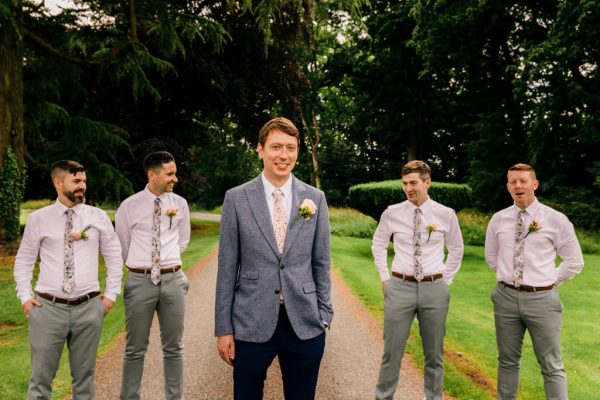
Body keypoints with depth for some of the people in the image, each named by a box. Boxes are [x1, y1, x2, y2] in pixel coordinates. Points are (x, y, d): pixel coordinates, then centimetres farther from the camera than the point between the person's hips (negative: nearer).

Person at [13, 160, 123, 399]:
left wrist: (111, 294, 4)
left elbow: (114, 257, 9)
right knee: (41, 376, 6)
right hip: (48, 308, -1)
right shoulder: (38, 219, 1)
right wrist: (25, 297, 0)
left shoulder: (98, 217, 3)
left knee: (84, 375, 11)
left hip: (88, 308, 1)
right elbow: (23, 261, 9)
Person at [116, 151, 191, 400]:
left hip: (173, 279, 2)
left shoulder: (180, 204, 3)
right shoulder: (129, 206, -3)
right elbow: (122, 246, 9)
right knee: (135, 349, 8)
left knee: (174, 348, 10)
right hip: (140, 281, -2)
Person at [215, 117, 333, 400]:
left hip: (305, 325, 1)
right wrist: (224, 328, -2)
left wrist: (324, 315, 5)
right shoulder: (236, 198, -2)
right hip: (251, 325, -1)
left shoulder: (315, 198, 2)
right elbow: (227, 267, -1)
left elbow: (321, 263, 7)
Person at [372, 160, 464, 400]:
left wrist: (446, 280, 9)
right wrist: (384, 277, 8)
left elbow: (457, 249, 14)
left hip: (434, 289, 1)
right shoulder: (392, 213, -2)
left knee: (434, 353, 12)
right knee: (392, 351, 5)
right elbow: (378, 245, 14)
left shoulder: (446, 215, -2)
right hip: (399, 287, 0)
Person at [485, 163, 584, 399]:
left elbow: (575, 262, 2)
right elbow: (491, 257, 18)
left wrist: (550, 281, 0)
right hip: (506, 297, 3)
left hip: (542, 299, -3)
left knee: (551, 366, 5)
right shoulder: (498, 219, 4)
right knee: (507, 361, 15)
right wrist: (509, 276, 9)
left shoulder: (556, 220, -5)